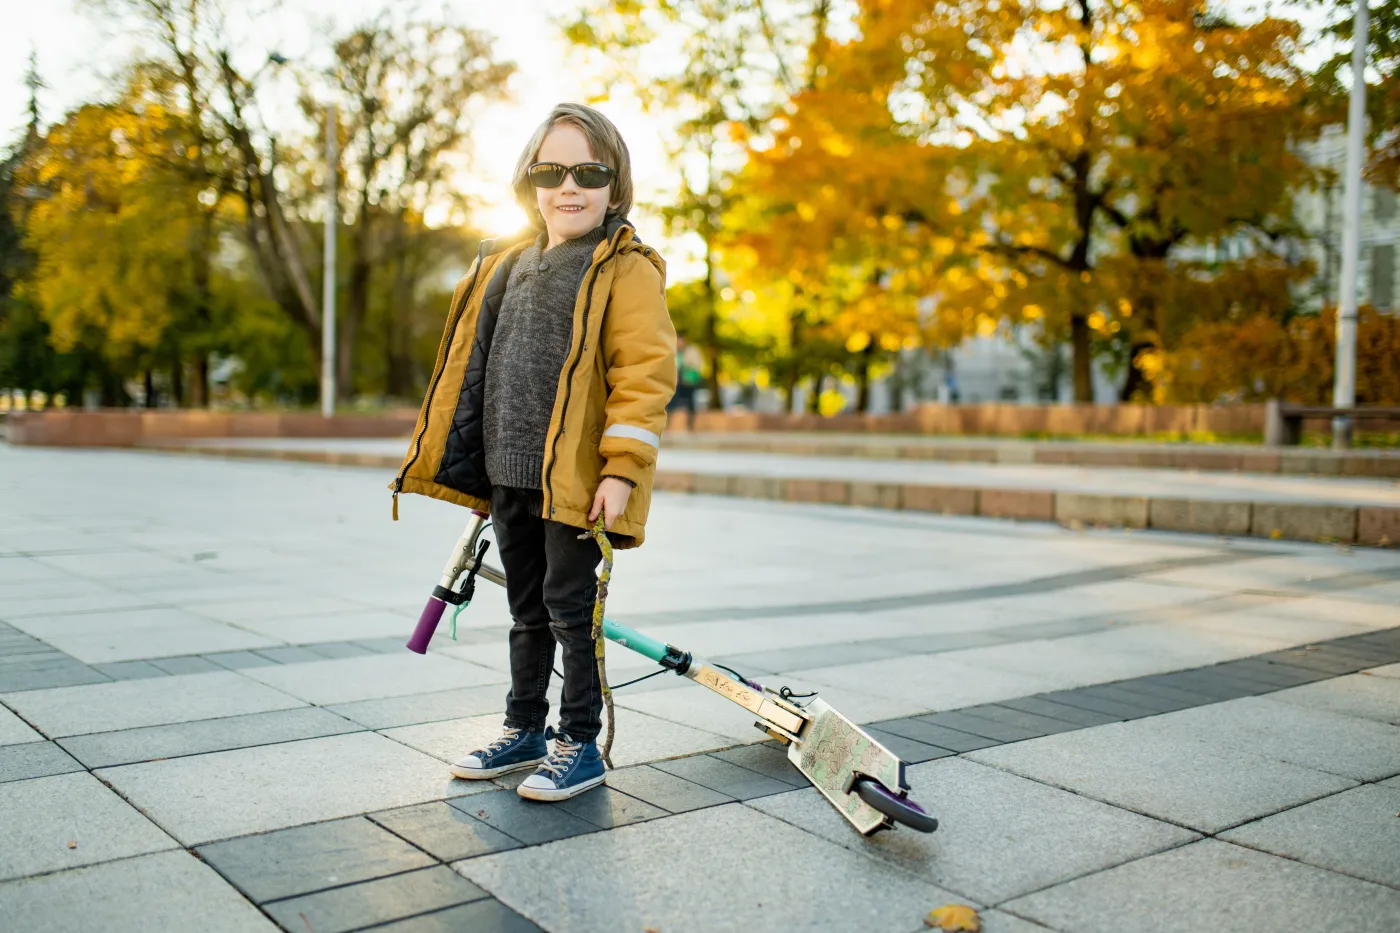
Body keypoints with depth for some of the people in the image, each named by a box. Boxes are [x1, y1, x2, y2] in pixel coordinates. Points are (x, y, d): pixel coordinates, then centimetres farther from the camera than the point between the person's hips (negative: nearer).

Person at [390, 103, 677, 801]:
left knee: (569, 605, 0)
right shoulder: (507, 266, 15)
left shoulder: (628, 269, -8)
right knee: (527, 609, 17)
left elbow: (645, 372, -14)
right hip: (509, 475, 7)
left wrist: (621, 467, -20)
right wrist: (476, 466, 18)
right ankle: (525, 729, 32)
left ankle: (580, 744, 15)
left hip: (577, 480, -7)